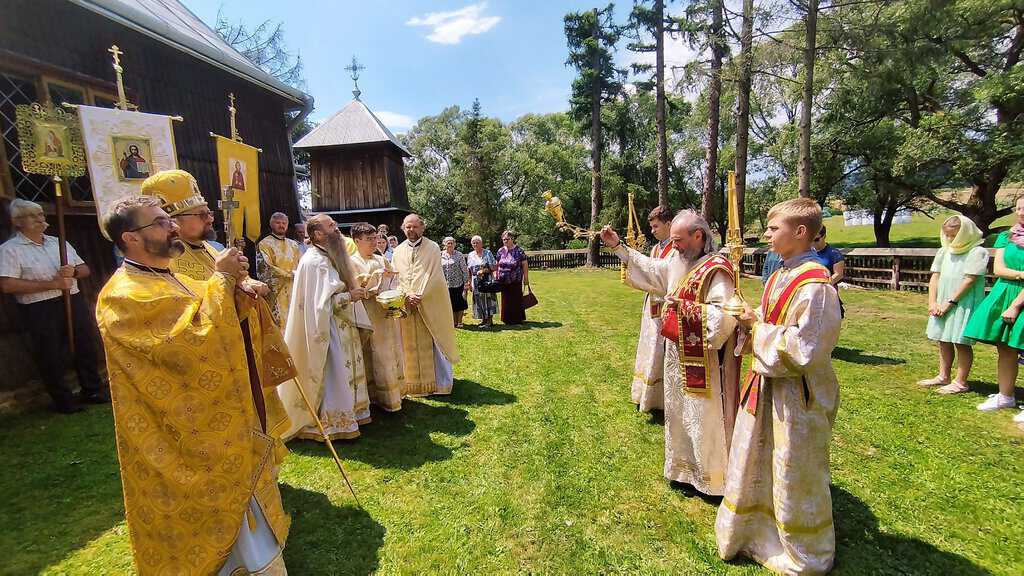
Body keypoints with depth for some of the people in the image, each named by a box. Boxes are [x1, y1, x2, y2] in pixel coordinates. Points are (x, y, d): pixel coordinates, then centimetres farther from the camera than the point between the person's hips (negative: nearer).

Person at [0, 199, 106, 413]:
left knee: (86, 347, 11)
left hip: (74, 302, 5)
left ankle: (92, 390, 26)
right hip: (40, 311, -5)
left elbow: (85, 270, 15)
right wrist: (52, 284, -18)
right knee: (50, 356, 5)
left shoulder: (59, 242, 13)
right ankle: (63, 400, 19)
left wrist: (73, 271, -7)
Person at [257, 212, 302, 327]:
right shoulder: (265, 243, 1)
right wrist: (290, 274, -11)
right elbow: (268, 268, -8)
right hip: (276, 291, -5)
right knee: (278, 324, -7)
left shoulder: (293, 244, 18)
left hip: (294, 290, 5)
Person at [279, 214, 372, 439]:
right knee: (333, 376, -1)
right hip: (326, 330, -10)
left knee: (343, 373, 17)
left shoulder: (328, 257, 12)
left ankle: (348, 417, 30)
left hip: (341, 327, 10)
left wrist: (352, 290, 5)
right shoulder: (314, 261, -19)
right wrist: (349, 296, -18)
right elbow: (320, 302, -24)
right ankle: (332, 425, 13)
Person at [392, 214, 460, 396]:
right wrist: (408, 295, -12)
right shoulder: (398, 251, 10)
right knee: (411, 345, 7)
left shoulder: (433, 247, 0)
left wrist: (421, 296, -16)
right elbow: (396, 277, 4)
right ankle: (415, 384, 17)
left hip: (430, 304, -3)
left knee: (433, 343, 2)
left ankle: (439, 381, 13)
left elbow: (434, 275, -8)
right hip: (406, 304, 3)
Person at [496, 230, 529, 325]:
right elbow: (497, 265, 11)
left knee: (517, 299, 3)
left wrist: (526, 278, -6)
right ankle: (507, 319, 22)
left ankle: (518, 319, 16)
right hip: (503, 281, 4)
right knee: (506, 300, 10)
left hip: (516, 281, -4)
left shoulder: (519, 251, -6)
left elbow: (525, 265, -4)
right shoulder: (500, 251, 5)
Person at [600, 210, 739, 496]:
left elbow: (724, 315, -27)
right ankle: (686, 469, 39)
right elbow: (649, 268, 18)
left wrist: (685, 306, -23)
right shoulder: (678, 262, 4)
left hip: (704, 359, -8)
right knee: (681, 413, 20)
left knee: (705, 416, 6)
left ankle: (712, 478, 26)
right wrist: (618, 247, 13)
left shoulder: (716, 270, -20)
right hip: (679, 353, 9)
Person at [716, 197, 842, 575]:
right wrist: (752, 323, -4)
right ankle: (753, 531, 44)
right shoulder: (780, 276, 6)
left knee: (794, 476, 10)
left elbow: (803, 348, -25)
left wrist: (757, 328, -17)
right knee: (753, 465, 22)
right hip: (766, 384, 9)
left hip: (796, 394, -9)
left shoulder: (815, 285, -23)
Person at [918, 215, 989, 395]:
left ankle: (961, 382, 8)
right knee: (944, 341, 13)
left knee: (961, 343, 0)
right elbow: (935, 277, 8)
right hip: (942, 305, 6)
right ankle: (943, 377, 24)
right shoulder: (944, 251, 9)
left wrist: (950, 302, -14)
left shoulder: (977, 252, -8)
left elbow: (969, 280, -13)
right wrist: (932, 302, -1)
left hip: (964, 305, -6)